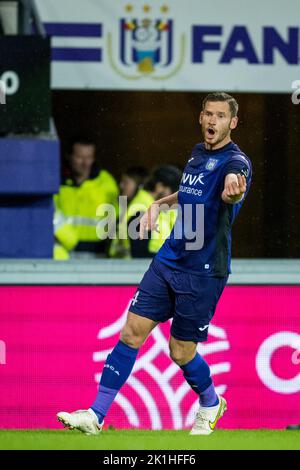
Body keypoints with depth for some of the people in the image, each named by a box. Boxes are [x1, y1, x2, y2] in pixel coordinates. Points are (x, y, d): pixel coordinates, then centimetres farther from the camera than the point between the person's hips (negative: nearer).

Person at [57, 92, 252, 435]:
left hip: (204, 272, -7)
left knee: (181, 352, 2)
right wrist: (161, 203, 16)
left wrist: (233, 190, -63)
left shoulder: (235, 161, -15)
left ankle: (211, 404, 32)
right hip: (168, 261, 7)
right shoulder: (197, 153, 9)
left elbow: (232, 191, -40)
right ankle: (96, 415, -1)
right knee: (131, 333, -2)